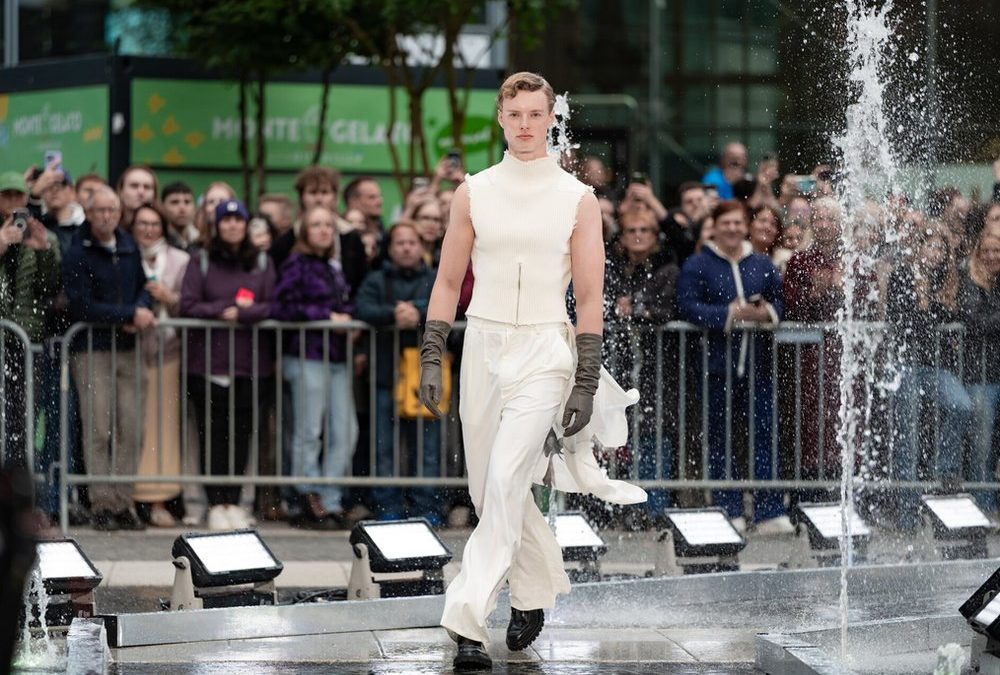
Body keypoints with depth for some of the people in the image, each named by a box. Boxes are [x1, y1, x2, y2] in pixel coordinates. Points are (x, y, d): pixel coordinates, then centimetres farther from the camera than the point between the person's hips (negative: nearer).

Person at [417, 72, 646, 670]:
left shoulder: (578, 200, 1)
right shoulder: (474, 193, 7)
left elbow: (591, 298, 1)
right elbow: (449, 282, 11)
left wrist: (587, 385, -4)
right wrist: (432, 358, 2)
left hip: (544, 350, -4)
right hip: (483, 346, 4)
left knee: (505, 482, -16)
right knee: (490, 486, 9)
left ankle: (469, 620, -17)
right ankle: (537, 591, 31)